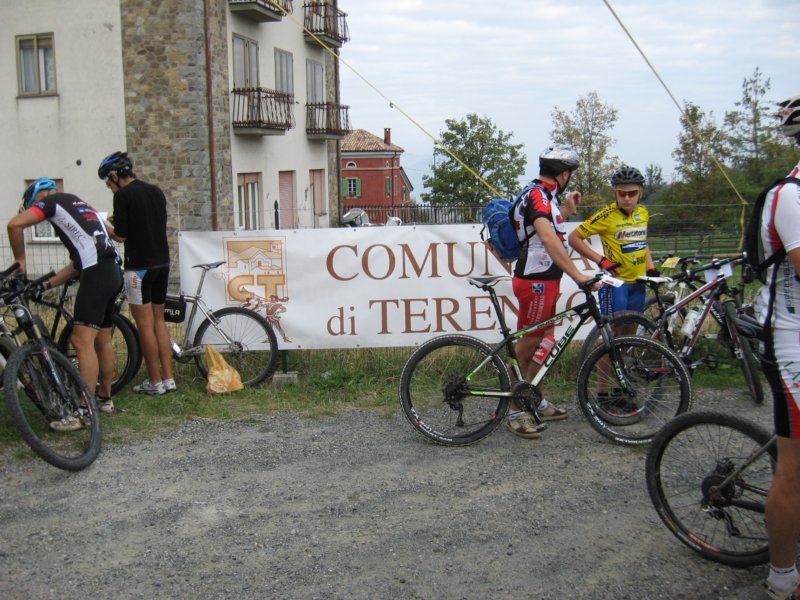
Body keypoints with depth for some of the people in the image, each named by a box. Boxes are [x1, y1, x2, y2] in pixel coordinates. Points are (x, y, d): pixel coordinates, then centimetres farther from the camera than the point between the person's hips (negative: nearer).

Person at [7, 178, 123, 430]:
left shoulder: (52, 201, 5)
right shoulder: (79, 206, 30)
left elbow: (15, 224, -10)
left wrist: (20, 260, 3)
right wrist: (48, 284, 23)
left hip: (96, 274, -10)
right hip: (113, 272, 10)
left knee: (82, 341, -12)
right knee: (103, 339, 19)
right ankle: (105, 398, 30)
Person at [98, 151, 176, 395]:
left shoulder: (123, 195, -10)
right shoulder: (156, 191, 12)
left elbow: (121, 235, -12)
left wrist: (104, 226, 8)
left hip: (139, 265, -7)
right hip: (162, 263, 7)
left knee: (145, 324, 0)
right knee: (159, 320, 13)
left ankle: (155, 381, 4)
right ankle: (168, 378, 13)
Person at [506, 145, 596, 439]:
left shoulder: (544, 195, 14)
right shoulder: (538, 195, -19)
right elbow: (548, 238, -33)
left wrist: (567, 210, 23)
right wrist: (577, 275, -37)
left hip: (545, 279, 11)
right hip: (536, 281, -11)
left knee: (544, 342, 18)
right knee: (527, 345, -3)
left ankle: (538, 402, 30)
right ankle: (516, 412, 6)